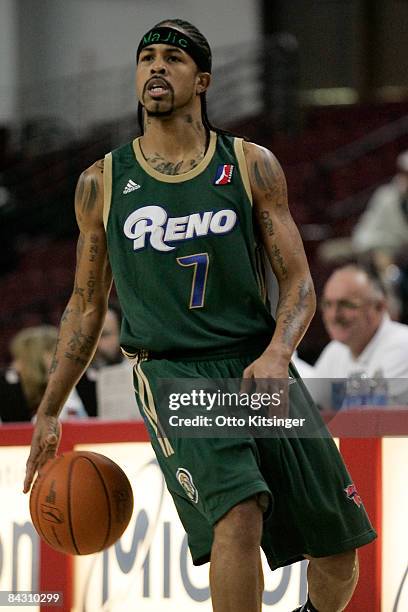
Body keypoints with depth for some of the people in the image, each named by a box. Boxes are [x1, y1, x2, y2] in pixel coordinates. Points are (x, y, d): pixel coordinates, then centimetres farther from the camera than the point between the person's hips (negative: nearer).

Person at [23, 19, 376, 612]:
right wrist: (49, 413, 15)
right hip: (170, 371, -2)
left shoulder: (252, 167, 6)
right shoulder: (102, 183, 7)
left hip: (258, 367, 2)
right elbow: (86, 305, 17)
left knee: (337, 552, 5)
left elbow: (299, 283, 3)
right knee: (238, 518, -29)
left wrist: (277, 355, -18)